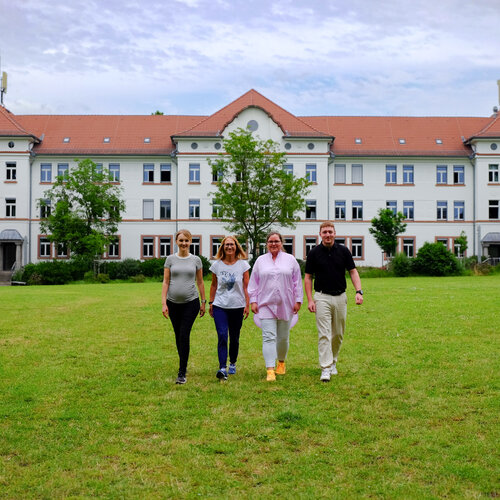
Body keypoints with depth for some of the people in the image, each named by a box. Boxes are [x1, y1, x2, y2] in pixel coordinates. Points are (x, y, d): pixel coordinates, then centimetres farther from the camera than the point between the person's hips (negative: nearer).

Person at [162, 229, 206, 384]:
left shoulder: (196, 260, 4)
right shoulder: (170, 259, 3)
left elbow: (200, 282, 10)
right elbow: (165, 282, 2)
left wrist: (203, 302, 9)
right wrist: (164, 303, -5)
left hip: (191, 303, -2)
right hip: (173, 303, 2)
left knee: (184, 335, -10)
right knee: (178, 336, 10)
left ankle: (182, 373, -7)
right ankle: (183, 364, 30)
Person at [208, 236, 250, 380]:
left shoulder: (243, 265, 0)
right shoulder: (217, 265, 3)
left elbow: (246, 287, 2)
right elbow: (214, 285, 13)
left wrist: (247, 305, -3)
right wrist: (211, 302, 11)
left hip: (237, 306, 0)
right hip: (220, 306, 0)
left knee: (234, 338, 8)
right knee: (222, 336, -12)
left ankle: (232, 363, 29)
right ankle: (222, 368, -15)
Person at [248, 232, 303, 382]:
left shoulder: (290, 259, 7)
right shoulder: (260, 261, 8)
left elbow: (297, 282, 7)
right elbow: (253, 283, 10)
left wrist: (298, 300, 1)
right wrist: (253, 301, 2)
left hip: (285, 305, 1)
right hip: (266, 305, 0)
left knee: (283, 337, 10)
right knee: (269, 337, -9)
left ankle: (281, 362, 33)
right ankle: (270, 370, -13)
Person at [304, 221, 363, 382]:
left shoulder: (343, 251, 2)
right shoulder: (314, 253, -2)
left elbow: (353, 272, 3)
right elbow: (308, 277, 2)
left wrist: (359, 291, -12)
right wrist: (310, 300, -7)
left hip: (340, 297, 2)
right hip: (322, 297, -2)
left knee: (338, 334, 10)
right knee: (324, 334, -9)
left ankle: (333, 362, 27)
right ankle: (325, 368, -10)